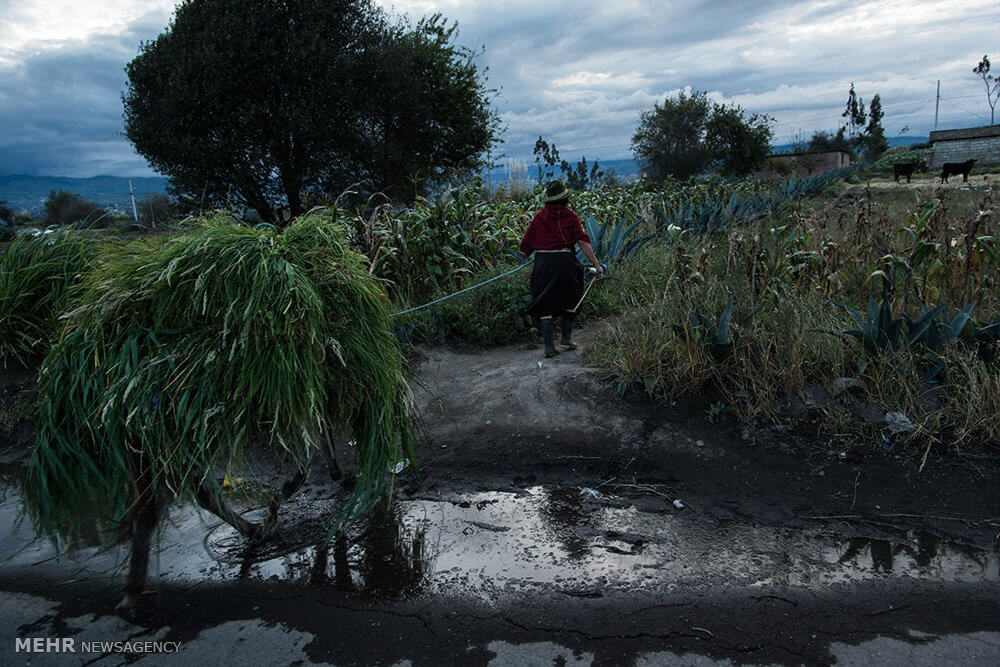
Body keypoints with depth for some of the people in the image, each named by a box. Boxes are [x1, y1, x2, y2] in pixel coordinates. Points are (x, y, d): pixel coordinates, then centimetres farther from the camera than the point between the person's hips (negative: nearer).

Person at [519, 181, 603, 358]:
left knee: (545, 305, 5)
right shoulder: (570, 217, 1)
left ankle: (549, 345, -3)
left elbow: (526, 245, 8)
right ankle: (566, 338, 18)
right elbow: (583, 242, -6)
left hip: (543, 263, 1)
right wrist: (596, 264, -4)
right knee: (570, 299, 21)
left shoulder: (539, 217, 7)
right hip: (565, 262, -1)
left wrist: (529, 255, 30)